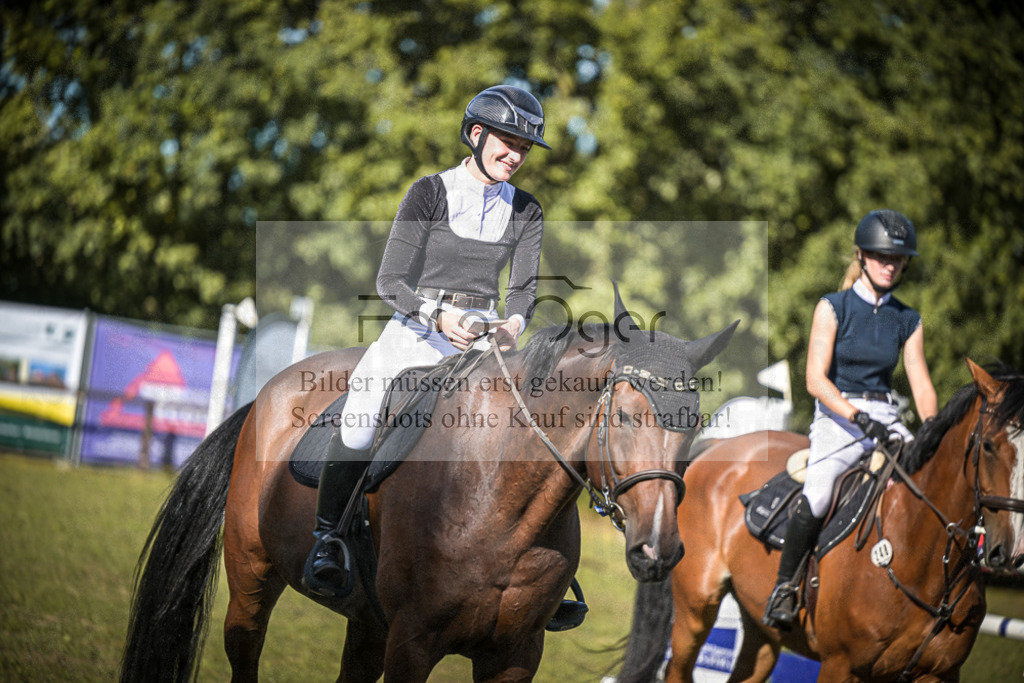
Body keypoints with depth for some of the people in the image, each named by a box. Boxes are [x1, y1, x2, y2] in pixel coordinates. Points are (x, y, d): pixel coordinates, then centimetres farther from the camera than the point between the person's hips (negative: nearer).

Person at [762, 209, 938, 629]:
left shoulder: (908, 321, 12)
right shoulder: (833, 308, 0)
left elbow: (922, 386, 9)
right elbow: (816, 380, -8)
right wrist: (858, 418, -21)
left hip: (886, 419, 4)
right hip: (836, 419, -4)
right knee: (818, 494, -32)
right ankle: (784, 586, -14)